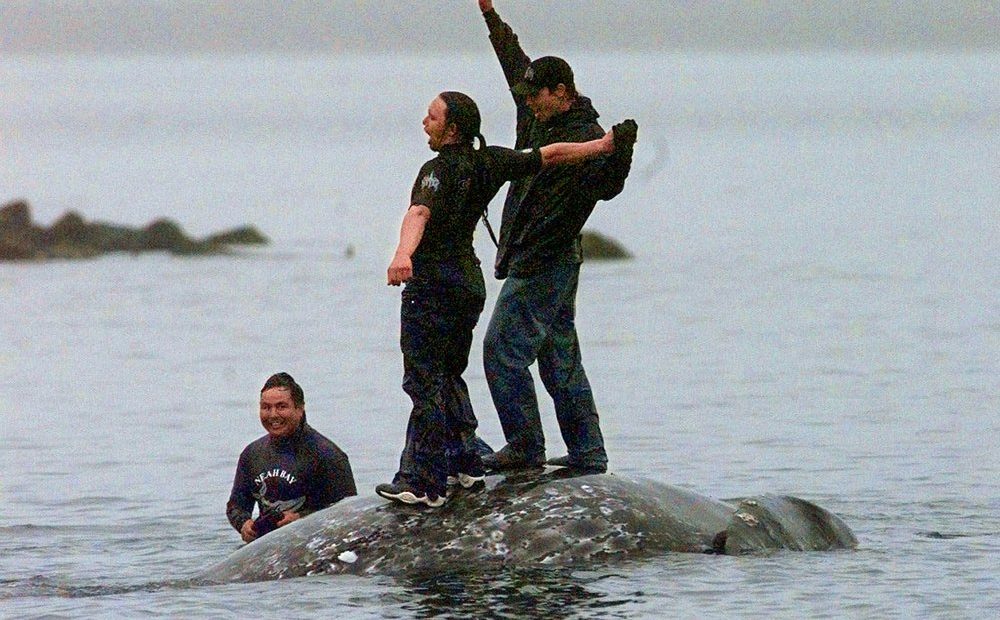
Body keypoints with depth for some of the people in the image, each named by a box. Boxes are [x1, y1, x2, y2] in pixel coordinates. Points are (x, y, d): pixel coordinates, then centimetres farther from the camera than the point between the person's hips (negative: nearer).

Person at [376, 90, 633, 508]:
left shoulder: (439, 170, -16)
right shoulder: (489, 163, 7)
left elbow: (419, 212, -35)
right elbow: (550, 156, 16)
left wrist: (403, 254, -53)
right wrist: (601, 146, 30)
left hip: (432, 284, -9)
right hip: (469, 282, 9)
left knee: (424, 382, -8)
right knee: (449, 376, 22)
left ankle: (423, 483, -11)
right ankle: (464, 463, 26)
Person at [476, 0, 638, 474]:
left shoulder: (586, 136, -16)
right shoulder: (539, 118, 10)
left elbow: (606, 186, -30)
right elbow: (517, 65, 25)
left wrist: (621, 152, -48)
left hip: (542, 265, -10)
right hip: (543, 262, 10)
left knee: (503, 351, -11)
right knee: (559, 358, 11)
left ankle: (526, 447, -8)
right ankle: (587, 453, 14)